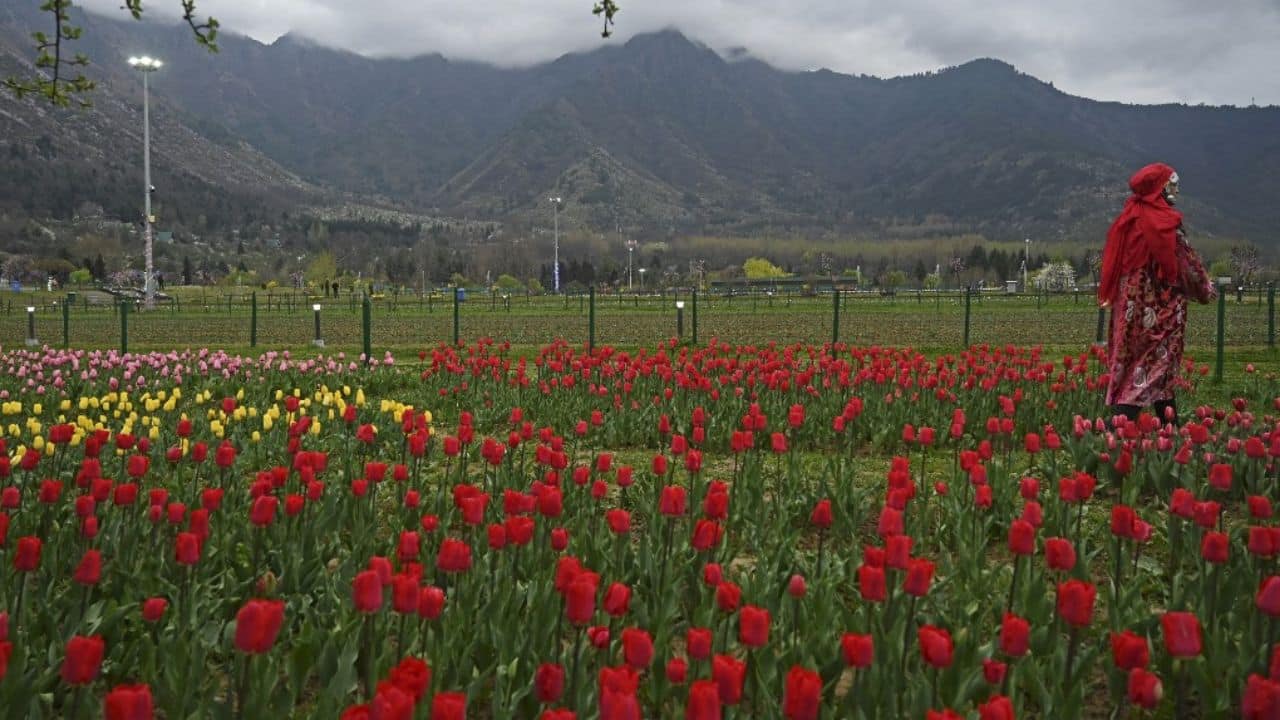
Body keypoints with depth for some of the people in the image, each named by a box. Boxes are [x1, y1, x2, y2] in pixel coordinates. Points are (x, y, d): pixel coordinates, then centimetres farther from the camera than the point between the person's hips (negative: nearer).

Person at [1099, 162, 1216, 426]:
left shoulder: (1127, 219, 6)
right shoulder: (1164, 221, -14)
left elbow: (1112, 261, 10)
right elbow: (1186, 259, -9)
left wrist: (1110, 296, 18)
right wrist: (1206, 288, 5)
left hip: (1131, 303, 7)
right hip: (1161, 304, -7)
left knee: (1132, 359, 10)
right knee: (1157, 358, -2)